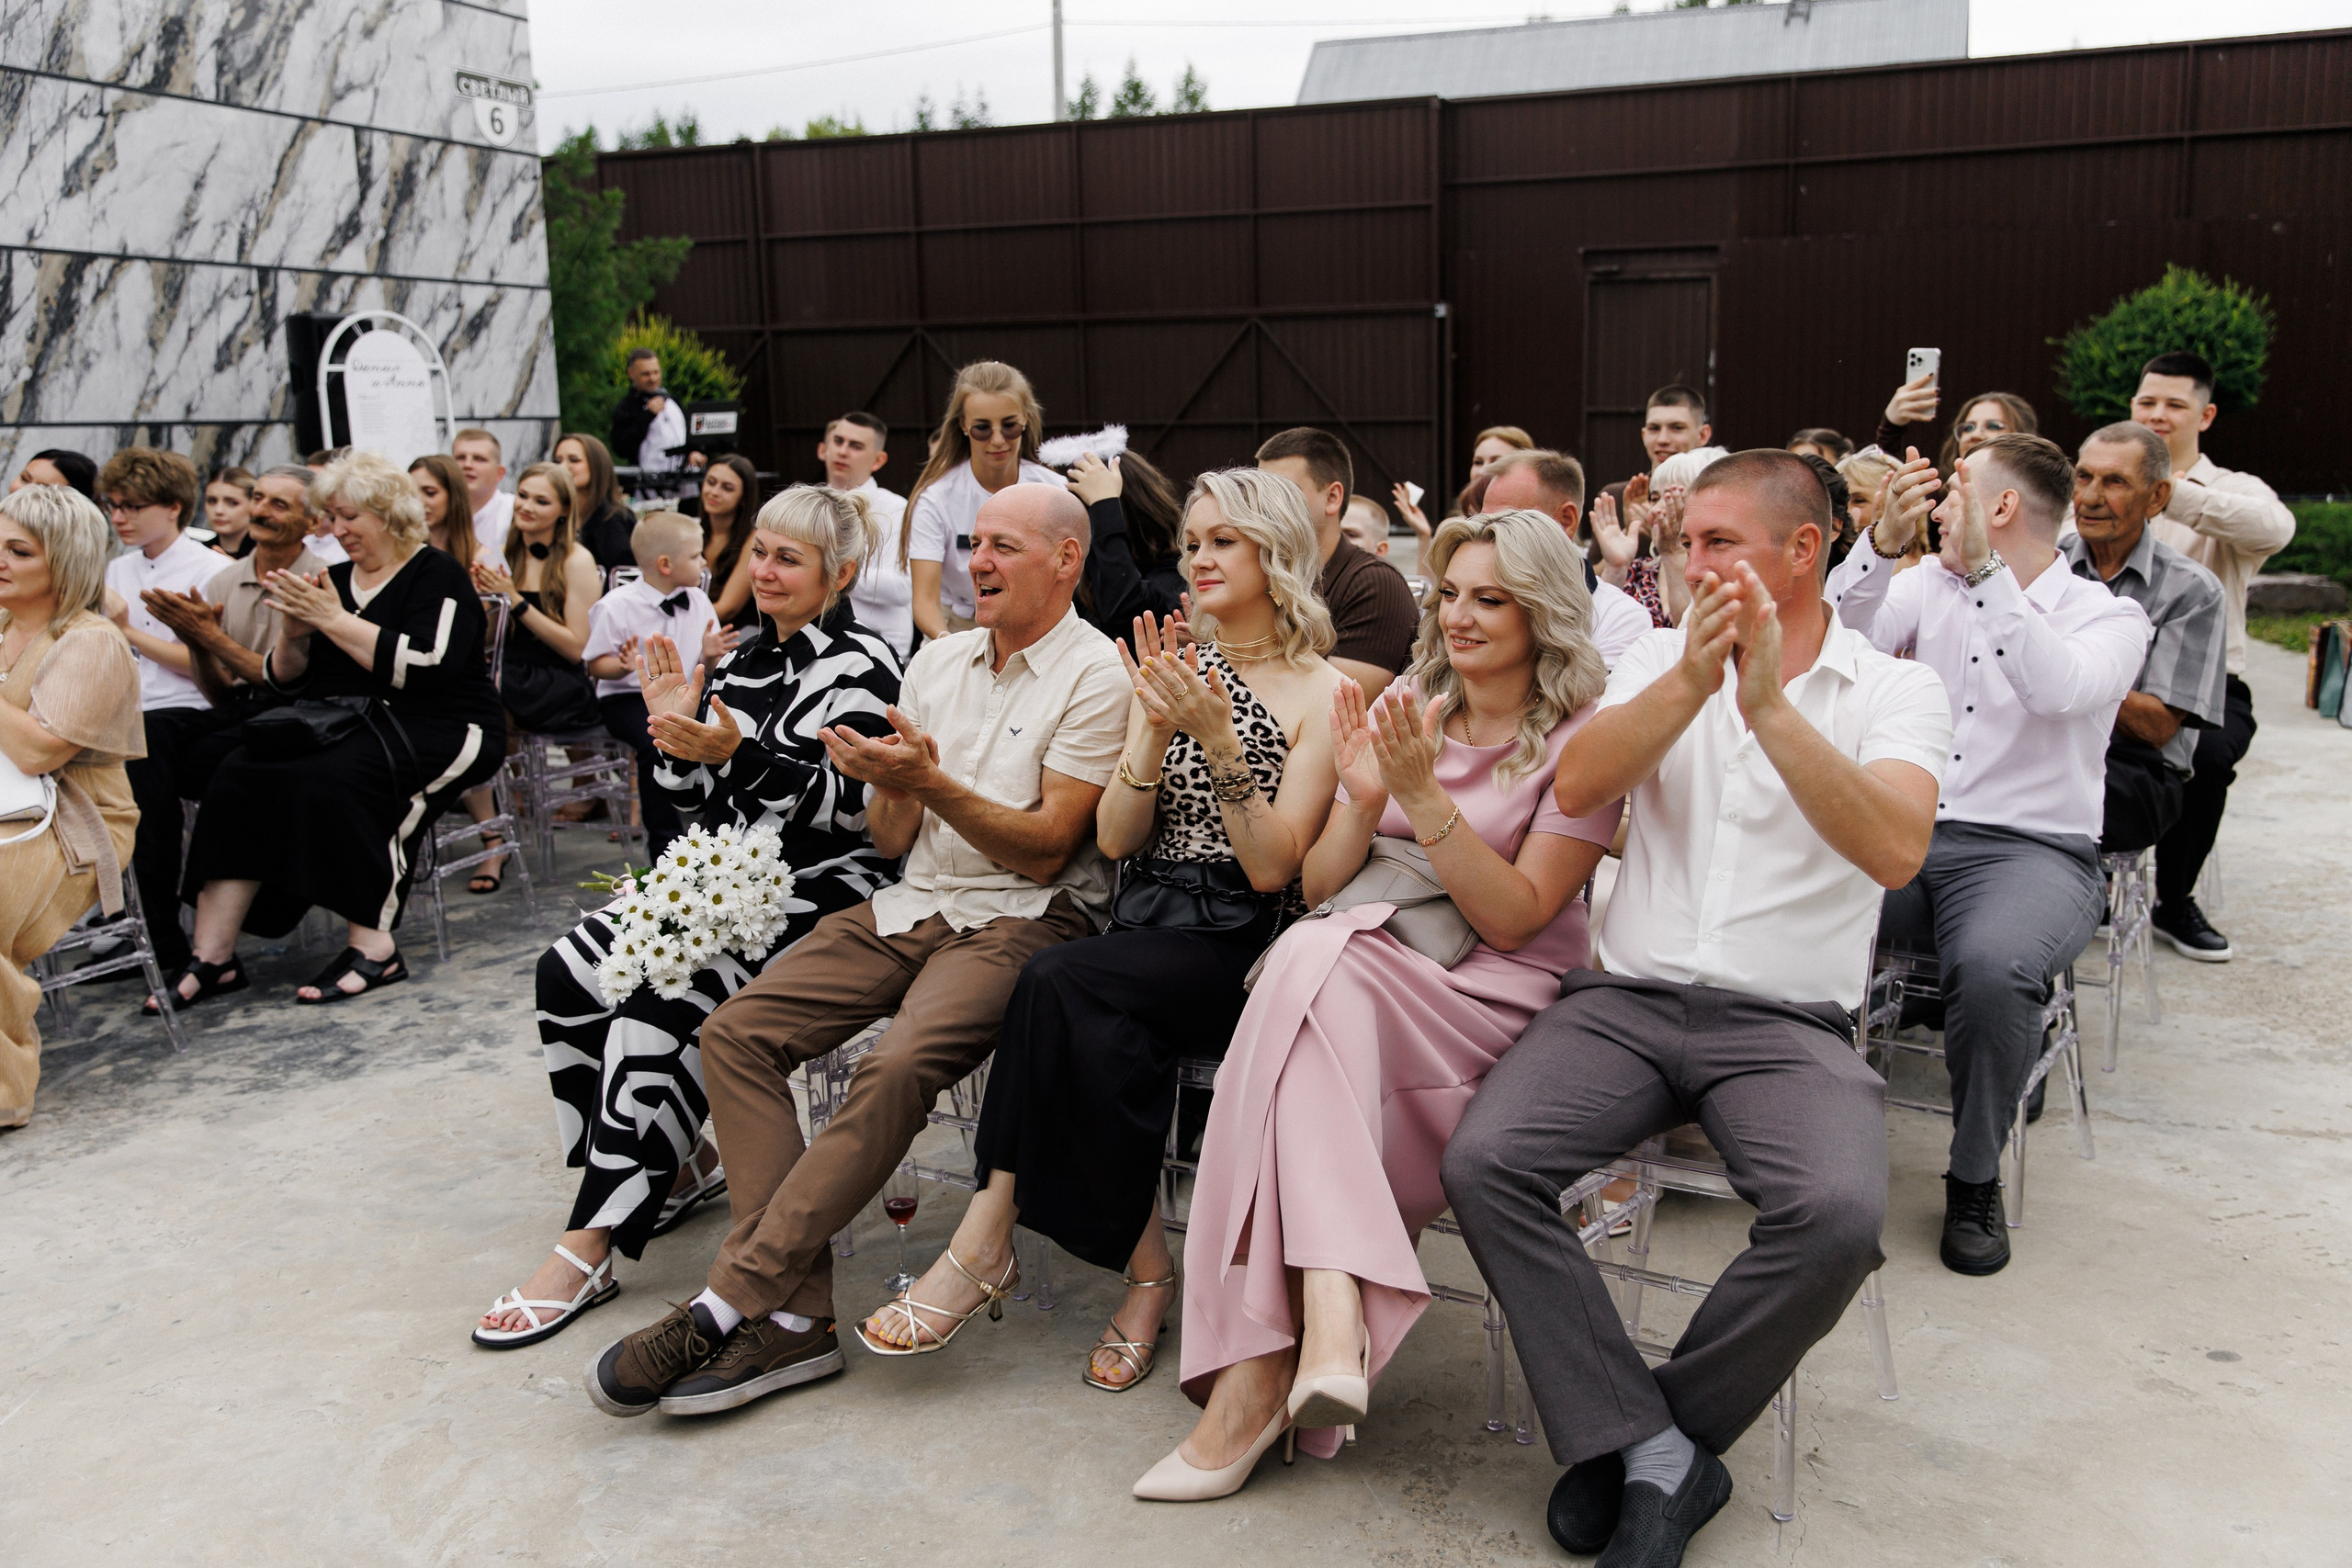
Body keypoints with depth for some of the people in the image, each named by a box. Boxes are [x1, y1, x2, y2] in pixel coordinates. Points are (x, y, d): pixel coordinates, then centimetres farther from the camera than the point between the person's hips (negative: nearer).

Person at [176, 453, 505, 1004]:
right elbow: (284, 681, 18)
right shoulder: (334, 580, 19)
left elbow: (426, 667, -19)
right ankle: (213, 956, -20)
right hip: (341, 727, 7)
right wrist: (293, 635, -4)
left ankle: (374, 944, -26)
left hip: (436, 729, -7)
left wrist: (334, 620, -17)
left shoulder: (438, 577, -2)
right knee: (240, 773, -19)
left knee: (331, 778, -34)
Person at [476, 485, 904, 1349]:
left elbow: (844, 802, -17)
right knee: (572, 968, -12)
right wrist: (678, 735, -3)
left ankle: (589, 1248, -23)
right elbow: (699, 807, 15)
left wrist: (738, 751, -27)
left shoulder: (862, 663, -5)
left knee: (662, 1000, -27)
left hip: (823, 885, -8)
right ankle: (679, 1164, 4)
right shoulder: (737, 661, 16)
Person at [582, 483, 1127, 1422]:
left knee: (899, 1065, -33)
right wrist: (888, 786, -9)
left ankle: (730, 1303, -23)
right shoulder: (937, 661, 16)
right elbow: (893, 840, 13)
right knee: (735, 1032, -13)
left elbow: (1045, 849, -11)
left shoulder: (1093, 675, -4)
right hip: (911, 905, 7)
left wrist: (933, 784, -22)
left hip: (1023, 917, -7)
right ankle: (794, 1317, -18)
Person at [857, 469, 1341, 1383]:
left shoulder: (1320, 692, 1)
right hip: (1146, 931, 4)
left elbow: (1273, 869, -8)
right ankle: (1145, 1272, -18)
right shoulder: (1174, 671, 16)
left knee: (1061, 983, -30)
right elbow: (1115, 840, 6)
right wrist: (1155, 731, -10)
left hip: (1241, 951, -4)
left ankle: (989, 1232, -20)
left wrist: (1219, 741, -18)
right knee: (1106, 1033, -31)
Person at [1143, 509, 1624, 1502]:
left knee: (1317, 965, -33)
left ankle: (1259, 1368, -38)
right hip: (1358, 992, 4)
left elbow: (1515, 918, -9)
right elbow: (1315, 885, 12)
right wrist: (1364, 803, -7)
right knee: (1316, 954, -33)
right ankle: (1330, 1309, -43)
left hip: (1496, 1001, -4)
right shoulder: (1403, 707, 15)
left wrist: (1425, 795, -18)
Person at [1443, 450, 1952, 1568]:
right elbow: (1577, 786, -7)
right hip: (1627, 999, 2)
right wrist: (1691, 681, -19)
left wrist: (1770, 705, -24)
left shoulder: (1894, 689, 4)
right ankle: (1654, 1451, -10)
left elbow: (1896, 850, -17)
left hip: (1789, 1023, -2)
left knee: (1838, 1215, -31)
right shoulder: (1664, 656, 12)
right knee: (1482, 1163, -23)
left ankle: (1639, 1441, -6)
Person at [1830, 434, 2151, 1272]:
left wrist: (1984, 572, -26)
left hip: (2031, 850, -3)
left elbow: (2062, 689, -19)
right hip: (1898, 833, 3)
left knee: (1992, 968, -36)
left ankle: (1975, 1178, -10)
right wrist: (1884, 542, -18)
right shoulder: (1926, 587, 15)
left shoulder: (2107, 616, 4)